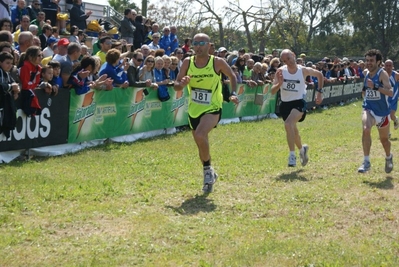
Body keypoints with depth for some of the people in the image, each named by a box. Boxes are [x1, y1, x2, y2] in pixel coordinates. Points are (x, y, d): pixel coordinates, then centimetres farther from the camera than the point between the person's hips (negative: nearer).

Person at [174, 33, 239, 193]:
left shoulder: (217, 62, -10)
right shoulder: (187, 62, -3)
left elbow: (232, 76, 8)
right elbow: (176, 85, 0)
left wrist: (233, 93, -6)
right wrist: (182, 84, -22)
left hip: (212, 109, -5)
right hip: (194, 110, 5)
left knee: (200, 135, -30)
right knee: (201, 144, 15)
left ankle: (208, 169, -8)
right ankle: (210, 175, 38)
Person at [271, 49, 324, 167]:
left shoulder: (304, 70, -9)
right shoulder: (280, 71, -7)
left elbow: (319, 75, 10)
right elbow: (272, 92, -8)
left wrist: (319, 92, 7)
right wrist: (280, 84, -27)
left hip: (298, 103, -4)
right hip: (285, 104, 4)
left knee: (288, 124, -30)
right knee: (293, 130, 19)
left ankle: (292, 155, -25)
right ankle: (302, 149, 50)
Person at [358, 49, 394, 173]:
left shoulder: (382, 74, -17)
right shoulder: (366, 73, 1)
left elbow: (390, 92, -31)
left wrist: (375, 87, -40)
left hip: (382, 111, -2)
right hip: (369, 109, 2)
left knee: (384, 138, 16)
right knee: (366, 129, -28)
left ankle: (388, 157, 48)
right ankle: (366, 162, -25)